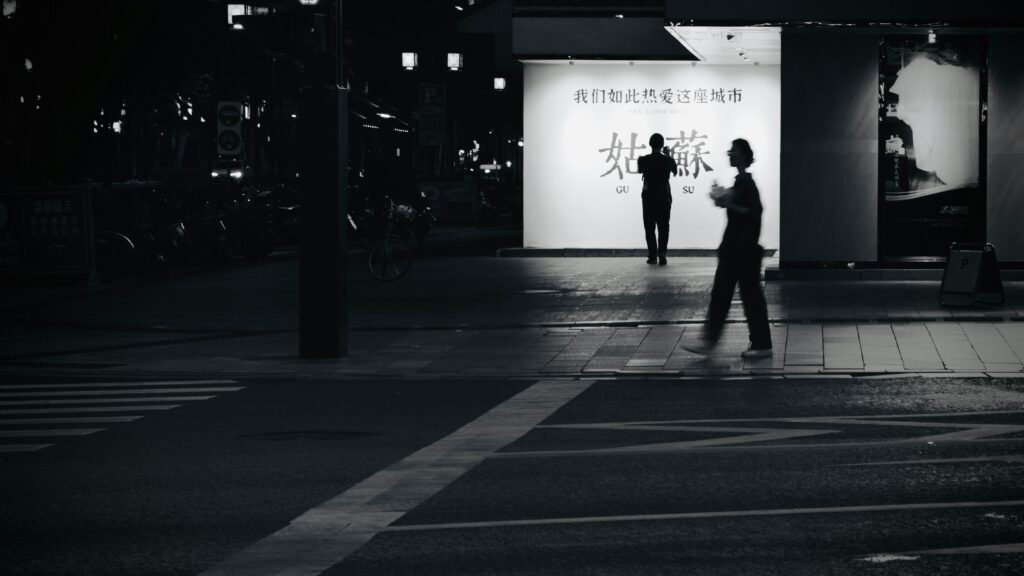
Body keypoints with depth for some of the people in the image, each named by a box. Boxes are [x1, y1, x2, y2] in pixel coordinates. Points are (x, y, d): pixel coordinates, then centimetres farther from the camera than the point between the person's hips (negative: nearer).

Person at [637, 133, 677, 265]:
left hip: (649, 196, -1)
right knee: (663, 227, 4)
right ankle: (662, 254, -11)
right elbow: (674, 171, 16)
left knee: (649, 227, 7)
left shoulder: (643, 160, -9)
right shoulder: (668, 160, -6)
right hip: (664, 196, 1)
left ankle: (652, 255, 4)